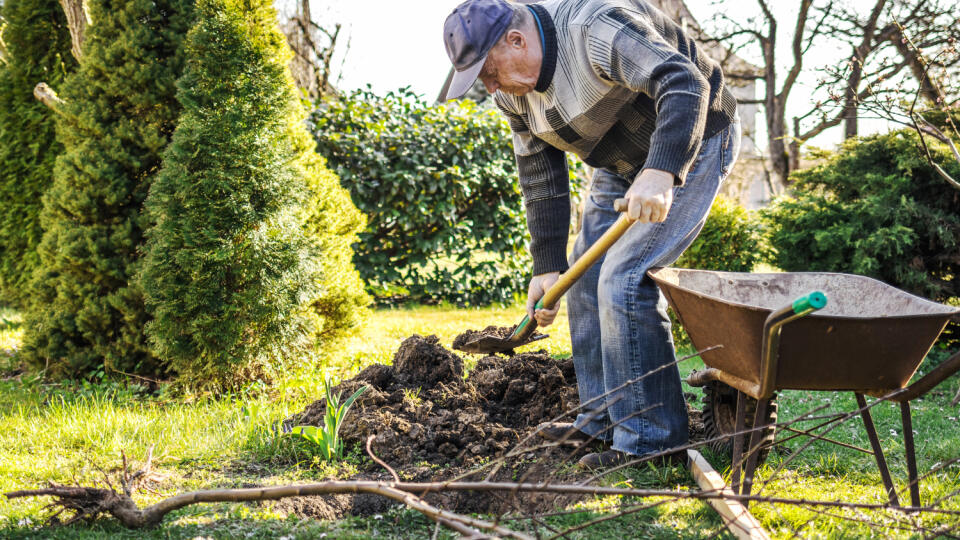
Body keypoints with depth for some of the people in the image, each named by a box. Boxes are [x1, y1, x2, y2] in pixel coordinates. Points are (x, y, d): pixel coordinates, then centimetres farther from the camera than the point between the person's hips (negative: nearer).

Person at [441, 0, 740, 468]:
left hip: (688, 145, -9)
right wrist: (547, 266, 0)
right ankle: (602, 420, 22)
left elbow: (685, 85, -40)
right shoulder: (512, 90, -3)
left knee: (624, 279, -18)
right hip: (620, 163, 9)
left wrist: (660, 172, -54)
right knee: (586, 279, 9)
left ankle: (649, 437, -10)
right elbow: (540, 179, 3)